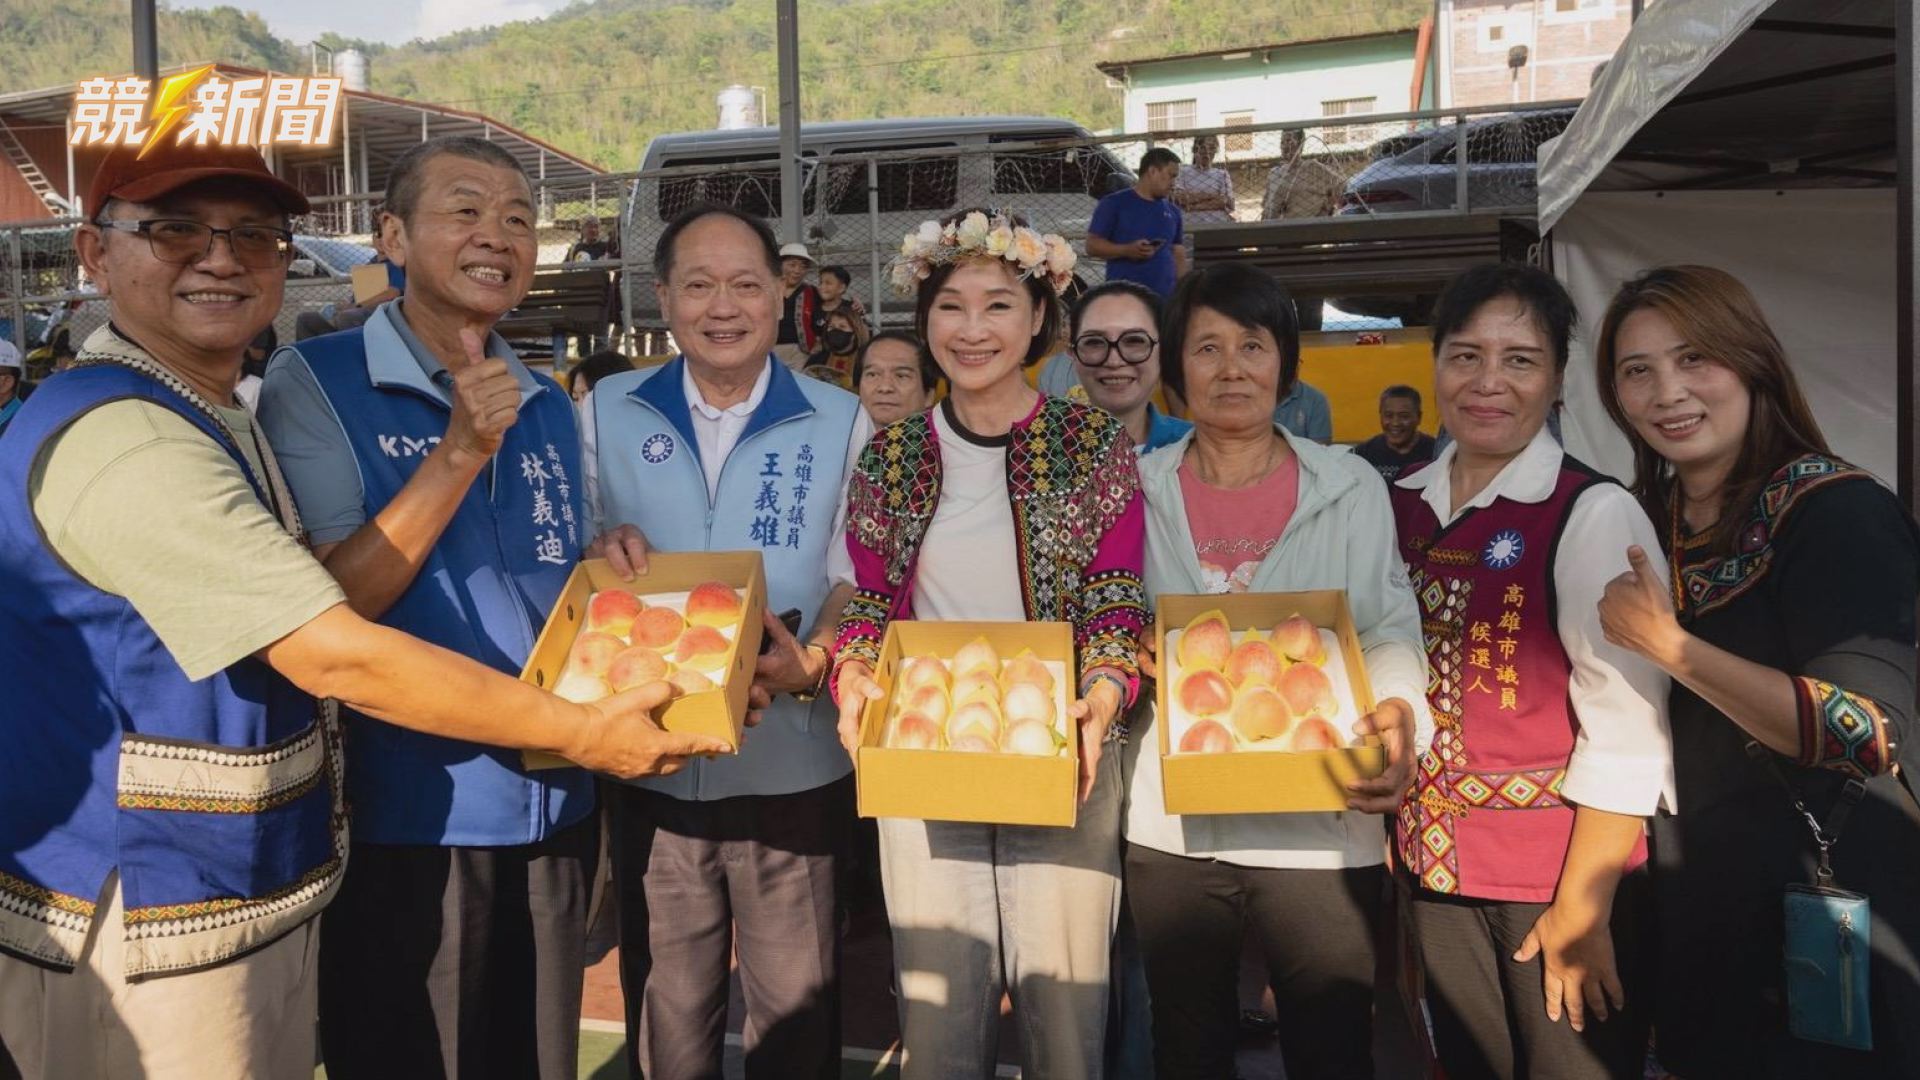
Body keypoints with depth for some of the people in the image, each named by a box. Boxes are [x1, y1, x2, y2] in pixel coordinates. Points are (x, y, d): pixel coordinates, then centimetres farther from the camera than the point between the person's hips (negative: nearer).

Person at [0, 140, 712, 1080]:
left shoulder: (210, 421, 12)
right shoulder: (121, 438, -21)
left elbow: (304, 606, 1)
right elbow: (334, 656, -25)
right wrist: (583, 734, -17)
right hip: (148, 941, -9)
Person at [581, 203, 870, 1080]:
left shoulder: (838, 422, 0)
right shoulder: (607, 413, 3)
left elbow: (861, 577, -1)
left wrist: (813, 661, -21)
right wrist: (604, 556, -16)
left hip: (794, 766, -1)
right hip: (650, 762, 1)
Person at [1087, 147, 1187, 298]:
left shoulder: (1173, 211, 17)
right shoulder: (1114, 203, 1)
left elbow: (1178, 255, 21)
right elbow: (1092, 245, -3)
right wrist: (1127, 250, -18)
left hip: (1166, 297, 5)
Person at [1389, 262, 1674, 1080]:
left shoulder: (1595, 515, -14)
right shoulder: (1399, 507, 3)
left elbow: (1626, 733, -16)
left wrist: (1582, 908, -16)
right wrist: (1393, 845, 9)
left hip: (1562, 876, -5)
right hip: (1436, 868, 5)